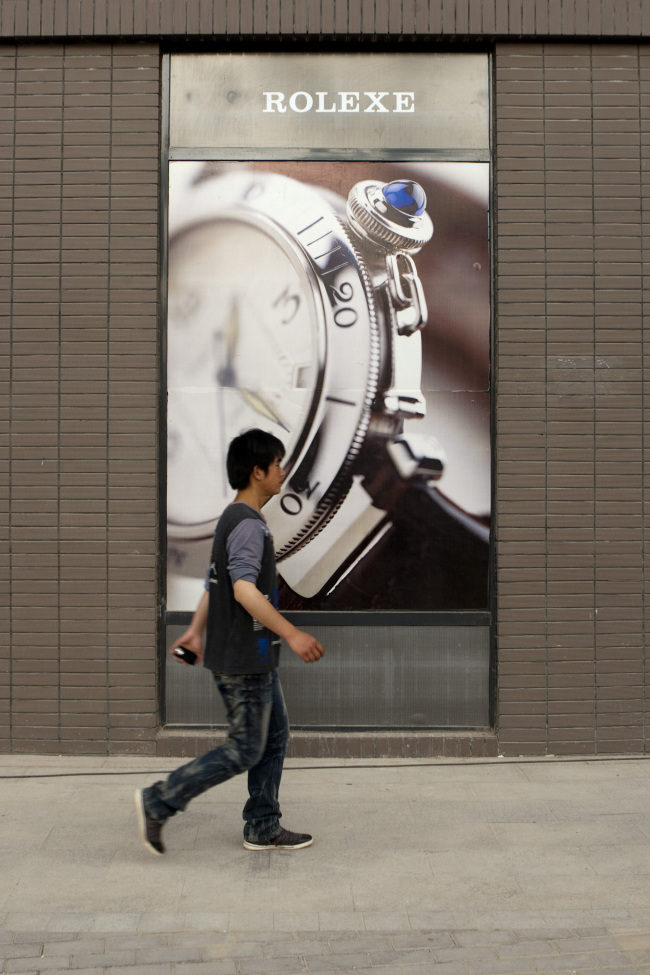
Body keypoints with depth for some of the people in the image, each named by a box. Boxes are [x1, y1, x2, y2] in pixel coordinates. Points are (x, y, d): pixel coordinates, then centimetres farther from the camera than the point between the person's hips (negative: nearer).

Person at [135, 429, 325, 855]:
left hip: (256, 658, 10)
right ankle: (159, 802, 6)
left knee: (275, 737, 15)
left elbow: (215, 583, 20)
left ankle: (264, 828, 23)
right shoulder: (248, 524, -19)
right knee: (245, 750, -1)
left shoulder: (238, 519, 14)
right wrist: (292, 634, -33)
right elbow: (244, 590, -31)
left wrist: (196, 631, 25)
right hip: (243, 660, -10)